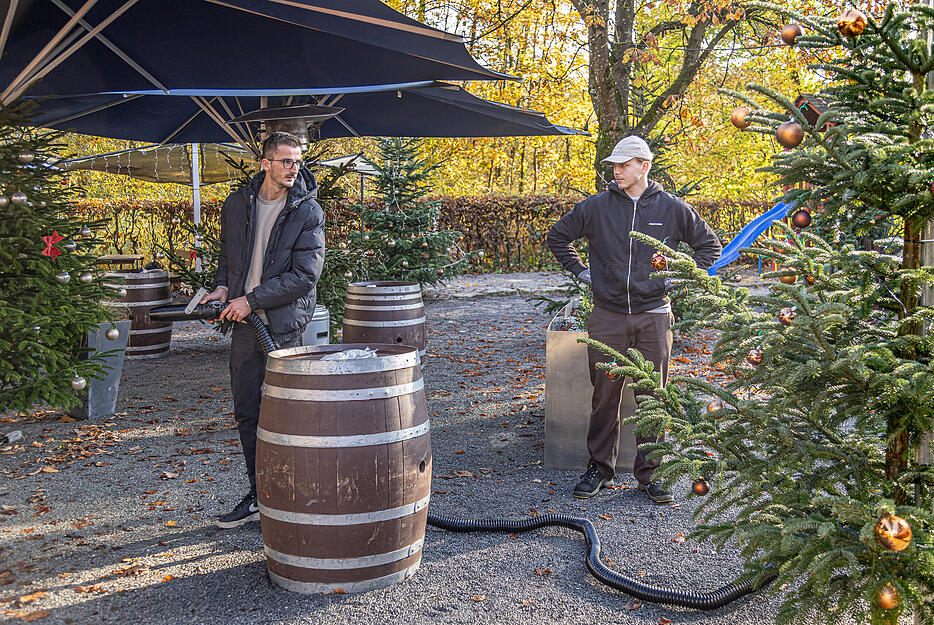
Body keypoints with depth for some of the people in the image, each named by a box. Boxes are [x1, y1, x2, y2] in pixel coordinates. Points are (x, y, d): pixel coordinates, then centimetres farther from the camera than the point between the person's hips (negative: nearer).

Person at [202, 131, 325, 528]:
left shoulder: (308, 212, -7)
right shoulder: (237, 204, 8)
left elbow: (306, 275, -14)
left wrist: (252, 299, -17)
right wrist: (223, 287, 3)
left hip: (284, 326, -5)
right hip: (244, 324, 5)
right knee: (247, 413, 12)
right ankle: (257, 497, 25)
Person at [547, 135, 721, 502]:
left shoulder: (673, 209, 3)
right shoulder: (596, 207, 2)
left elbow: (708, 245, 16)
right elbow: (557, 237, 17)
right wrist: (580, 271, 8)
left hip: (654, 317, 0)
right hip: (607, 317, 0)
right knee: (605, 396, 6)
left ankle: (650, 472, 17)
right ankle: (600, 466, 20)